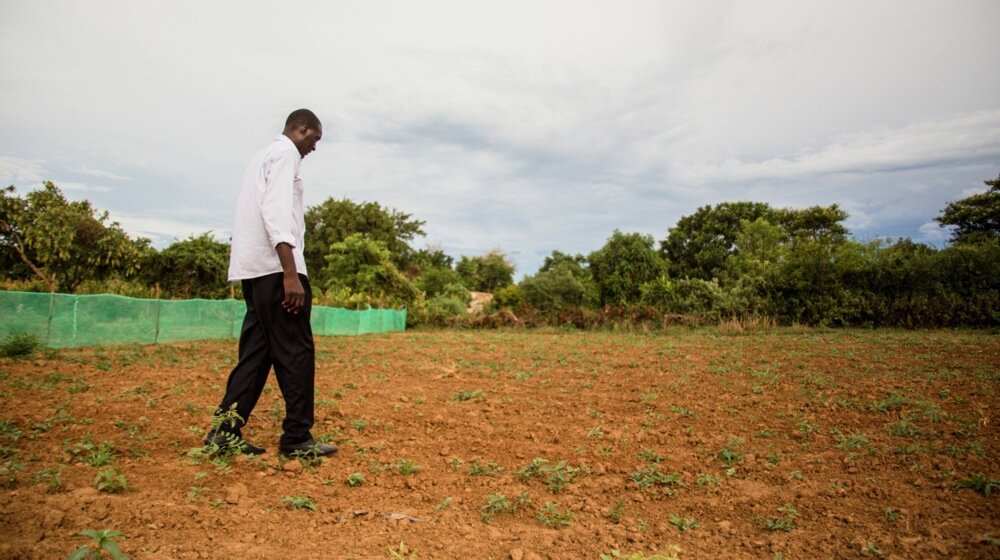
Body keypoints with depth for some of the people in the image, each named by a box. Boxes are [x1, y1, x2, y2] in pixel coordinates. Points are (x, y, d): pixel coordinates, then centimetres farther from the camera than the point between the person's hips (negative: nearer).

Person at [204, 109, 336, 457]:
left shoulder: (264, 155, 26)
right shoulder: (285, 152, -4)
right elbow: (276, 211, -18)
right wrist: (290, 273, -24)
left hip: (254, 270, 10)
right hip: (275, 268, -10)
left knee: (257, 351, 10)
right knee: (296, 353, -5)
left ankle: (225, 430, 9)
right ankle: (296, 438, 0)